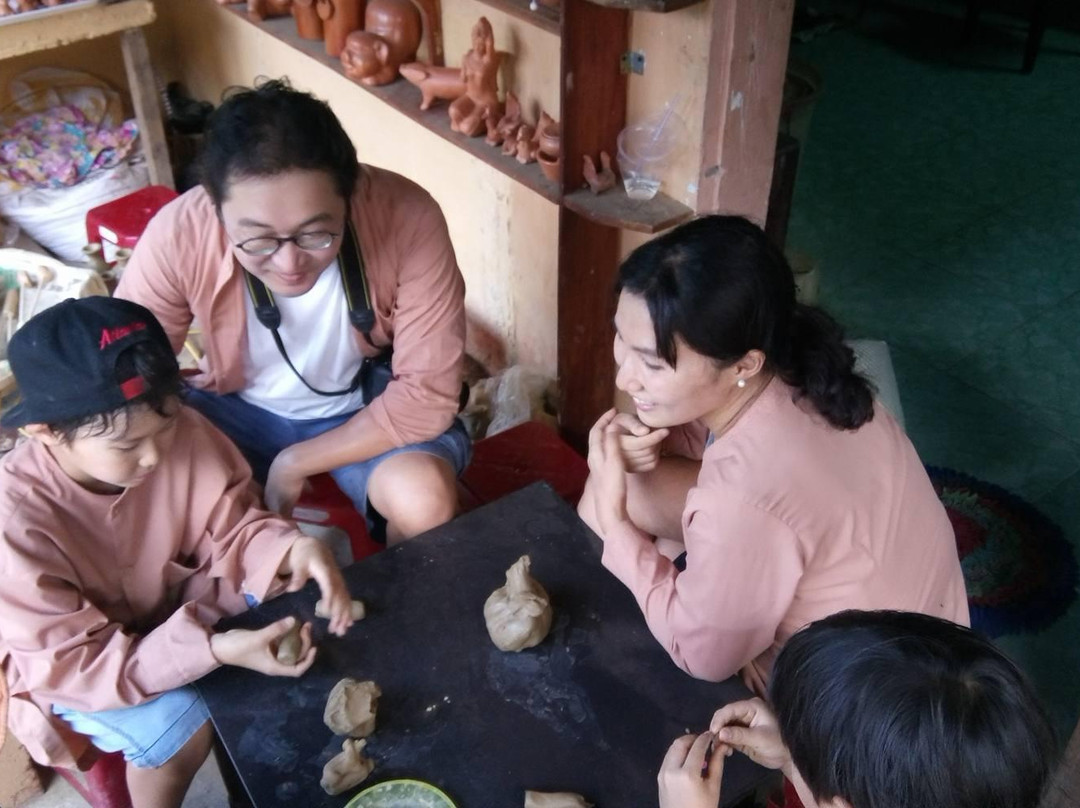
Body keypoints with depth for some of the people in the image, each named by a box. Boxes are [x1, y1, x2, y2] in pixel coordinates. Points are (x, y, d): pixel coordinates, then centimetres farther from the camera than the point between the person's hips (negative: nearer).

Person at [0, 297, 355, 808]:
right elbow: (69, 664, -30)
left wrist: (292, 549, -35)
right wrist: (212, 649, -42)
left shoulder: (184, 435, -25)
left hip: (178, 602, 5)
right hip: (70, 662, -4)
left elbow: (232, 529, -11)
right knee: (180, 727, -25)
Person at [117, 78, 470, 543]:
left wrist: (294, 463, -22)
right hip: (240, 408, 2)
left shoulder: (407, 219, -31)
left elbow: (429, 392, -25)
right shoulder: (177, 235, -26)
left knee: (425, 500, -31)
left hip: (371, 411, -2)